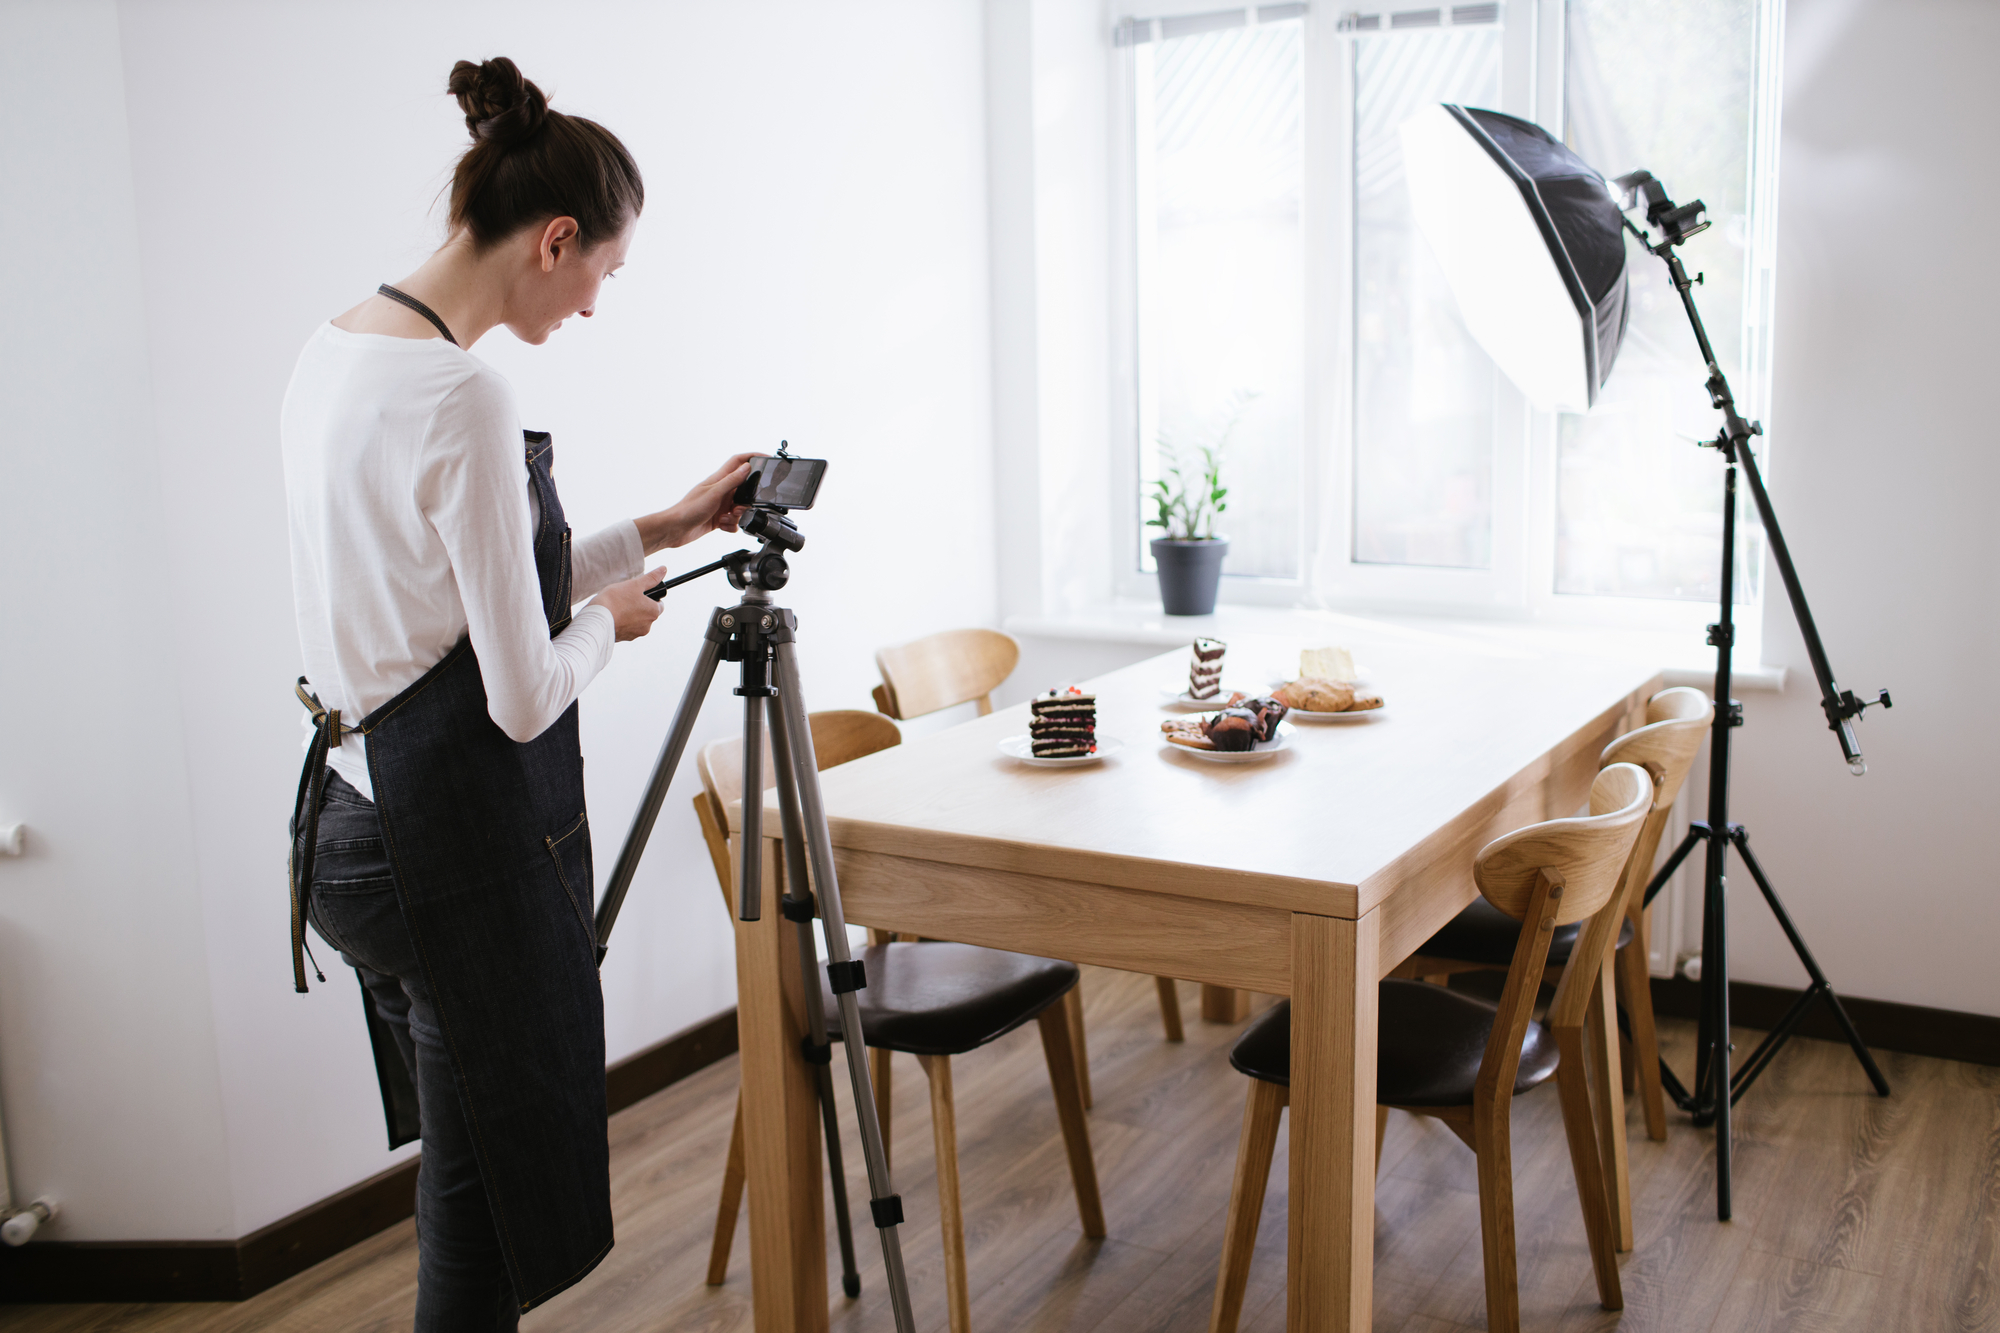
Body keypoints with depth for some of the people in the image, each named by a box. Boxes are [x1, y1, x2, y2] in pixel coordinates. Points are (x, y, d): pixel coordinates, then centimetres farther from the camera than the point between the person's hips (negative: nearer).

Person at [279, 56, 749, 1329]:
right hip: (461, 842, -10)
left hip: (363, 822, 10)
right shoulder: (465, 400, -22)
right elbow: (523, 695, -20)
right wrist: (607, 624, 0)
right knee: (492, 1190, 6)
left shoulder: (334, 352, 8)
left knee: (475, 1172, 21)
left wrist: (655, 532, 17)